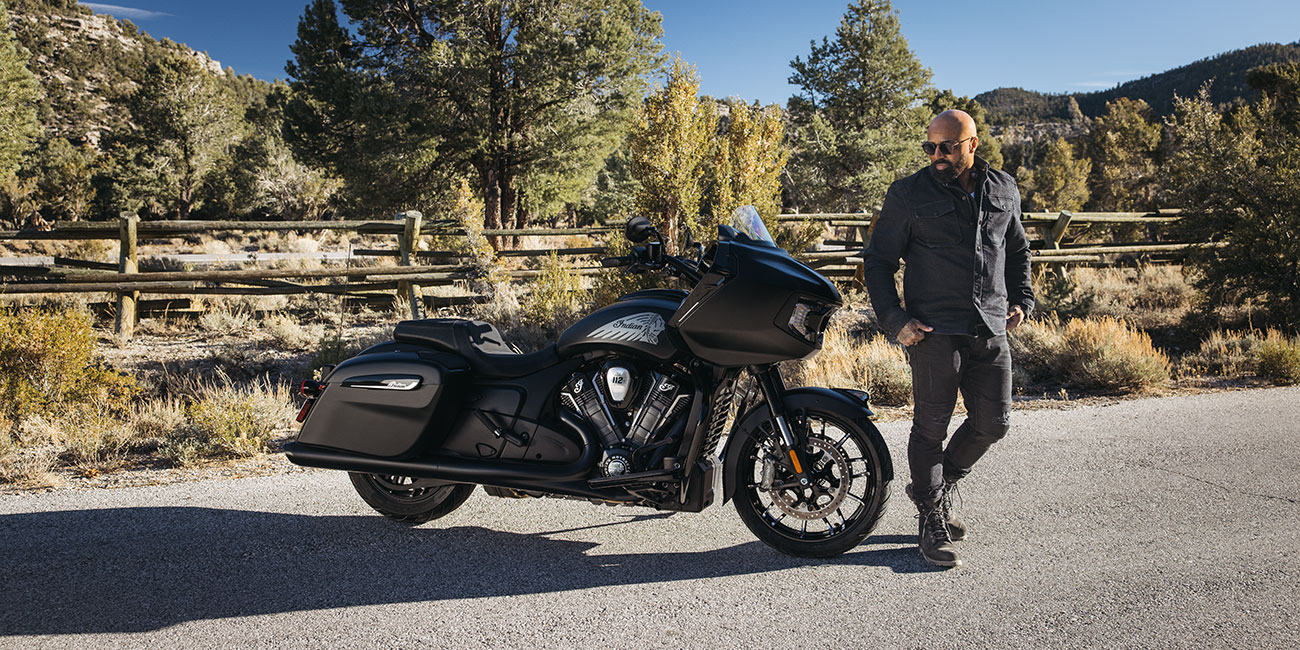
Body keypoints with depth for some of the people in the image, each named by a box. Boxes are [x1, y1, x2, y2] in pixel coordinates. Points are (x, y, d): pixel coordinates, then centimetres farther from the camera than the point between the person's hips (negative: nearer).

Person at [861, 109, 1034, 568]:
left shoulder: (1004, 190, 12)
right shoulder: (909, 195, -1)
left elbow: (1017, 250, 27)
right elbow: (877, 260, 1)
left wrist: (1022, 301, 14)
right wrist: (894, 319, -9)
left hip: (991, 330, 5)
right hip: (935, 330, -4)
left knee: (992, 422, 8)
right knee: (932, 426, -1)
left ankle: (941, 485, 32)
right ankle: (932, 520, 13)